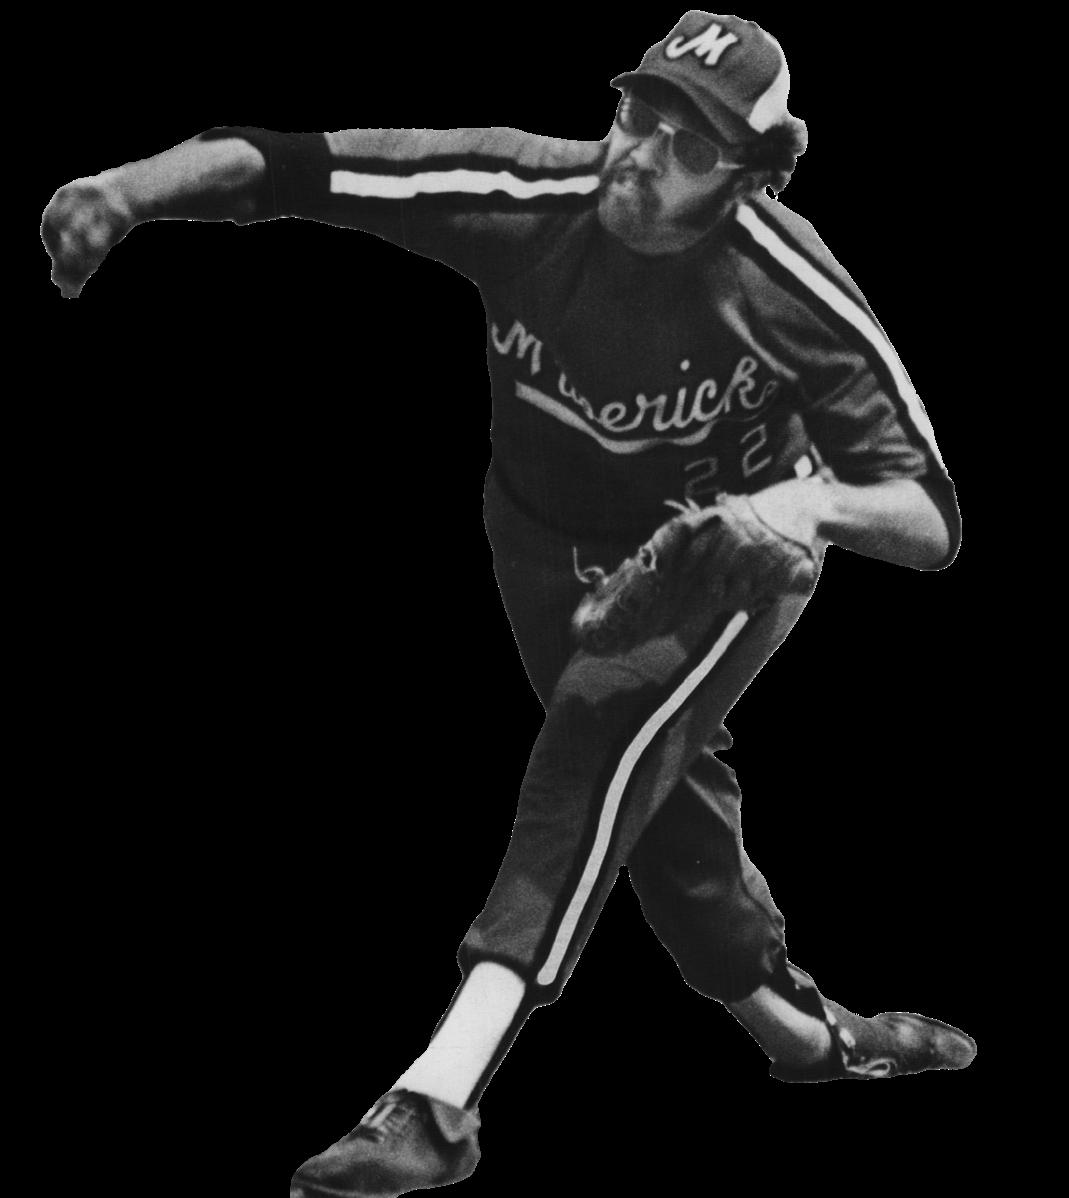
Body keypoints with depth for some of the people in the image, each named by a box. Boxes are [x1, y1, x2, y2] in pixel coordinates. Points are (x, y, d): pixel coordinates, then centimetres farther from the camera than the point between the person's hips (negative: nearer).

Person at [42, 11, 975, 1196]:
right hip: (548, 546, 3)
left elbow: (930, 521, -28)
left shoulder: (792, 295, -30)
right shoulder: (527, 197, -28)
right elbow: (276, 163, -30)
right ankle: (800, 1030, 37)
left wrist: (814, 502, -49)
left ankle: (443, 1095, -32)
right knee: (656, 786, 11)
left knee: (605, 733, -28)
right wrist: (136, 185, -48)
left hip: (724, 556, -3)